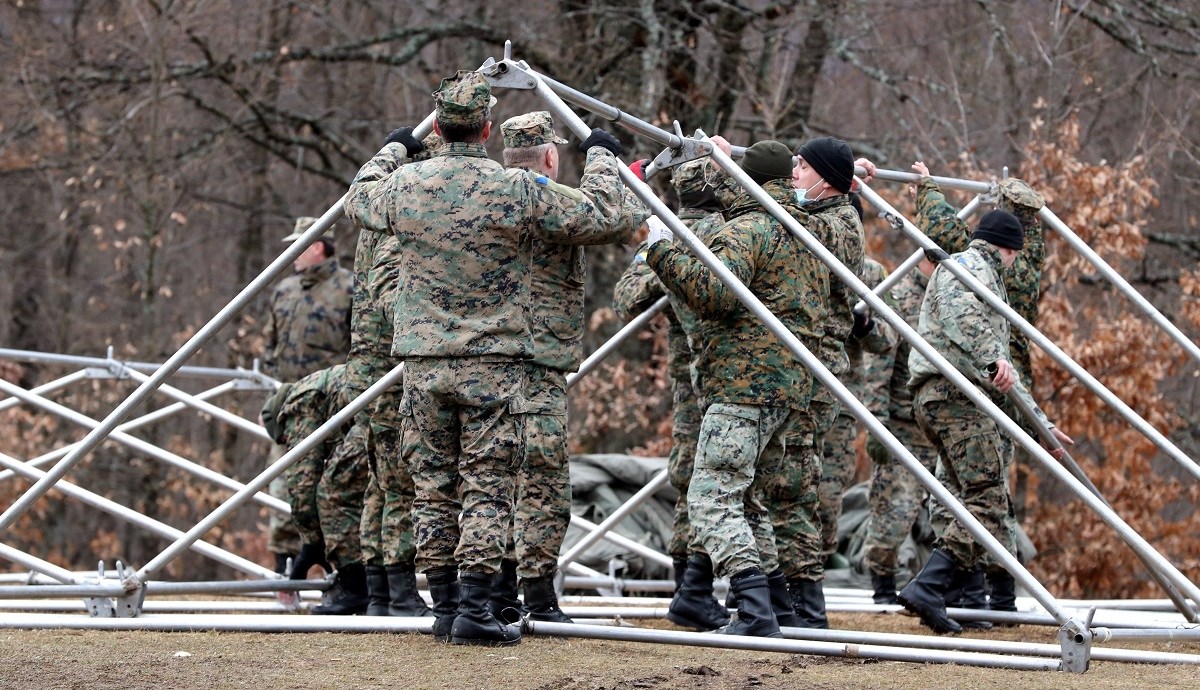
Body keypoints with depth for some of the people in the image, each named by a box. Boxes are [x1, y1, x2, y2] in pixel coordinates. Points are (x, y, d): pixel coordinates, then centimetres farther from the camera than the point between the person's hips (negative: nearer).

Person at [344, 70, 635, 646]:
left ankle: (444, 608, 10)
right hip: (493, 362, -3)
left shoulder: (405, 184, -1)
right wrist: (601, 157, 17)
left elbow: (357, 201, 22)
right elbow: (600, 216, -1)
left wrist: (389, 152, 39)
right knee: (486, 489, -1)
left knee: (433, 488, 9)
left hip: (422, 361, 3)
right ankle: (474, 610, -7)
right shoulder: (518, 189, -10)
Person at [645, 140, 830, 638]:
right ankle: (777, 601, 23)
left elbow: (716, 293, -22)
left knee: (712, 498, -13)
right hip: (790, 386, 9)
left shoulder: (747, 228, -8)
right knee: (746, 496, 22)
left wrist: (663, 251, -13)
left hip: (744, 385, -9)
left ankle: (756, 613, -26)